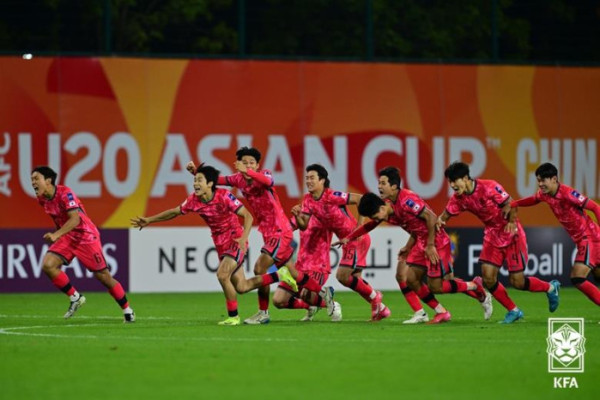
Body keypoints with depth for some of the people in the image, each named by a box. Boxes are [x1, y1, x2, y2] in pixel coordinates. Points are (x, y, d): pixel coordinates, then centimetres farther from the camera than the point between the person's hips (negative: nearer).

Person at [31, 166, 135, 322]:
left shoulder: (64, 193, -22)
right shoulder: (42, 199, 0)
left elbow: (75, 219, -33)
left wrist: (56, 235, -43)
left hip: (86, 236, -7)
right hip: (67, 238, 7)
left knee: (103, 276, -3)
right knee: (48, 265, -15)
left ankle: (127, 310, 14)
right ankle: (75, 298, 0)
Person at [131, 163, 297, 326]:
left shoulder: (224, 196, -22)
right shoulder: (194, 200, -5)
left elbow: (248, 216, -22)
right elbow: (174, 212, 11)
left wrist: (243, 238, -37)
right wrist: (149, 220, 9)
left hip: (236, 241, -7)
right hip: (221, 244, 7)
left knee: (222, 274, -24)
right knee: (241, 286, 6)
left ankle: (233, 317, -7)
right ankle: (280, 275, 25)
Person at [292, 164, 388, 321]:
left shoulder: (332, 196, -21)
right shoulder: (308, 200, 1)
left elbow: (360, 199, -19)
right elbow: (303, 226, -1)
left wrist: (359, 226, -19)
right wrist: (297, 216, -24)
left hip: (357, 238, -8)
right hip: (347, 241, 8)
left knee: (342, 276, -14)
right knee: (354, 279, 12)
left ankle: (373, 296, 6)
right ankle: (380, 308, 25)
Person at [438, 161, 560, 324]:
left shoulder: (489, 187, -23)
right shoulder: (458, 198, -6)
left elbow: (510, 204, -18)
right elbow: (446, 214, 0)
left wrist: (512, 223, -35)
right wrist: (440, 220, -24)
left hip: (511, 234, -6)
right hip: (492, 236, 6)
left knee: (517, 281, -6)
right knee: (488, 277, -6)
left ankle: (550, 288, 21)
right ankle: (513, 311, 12)